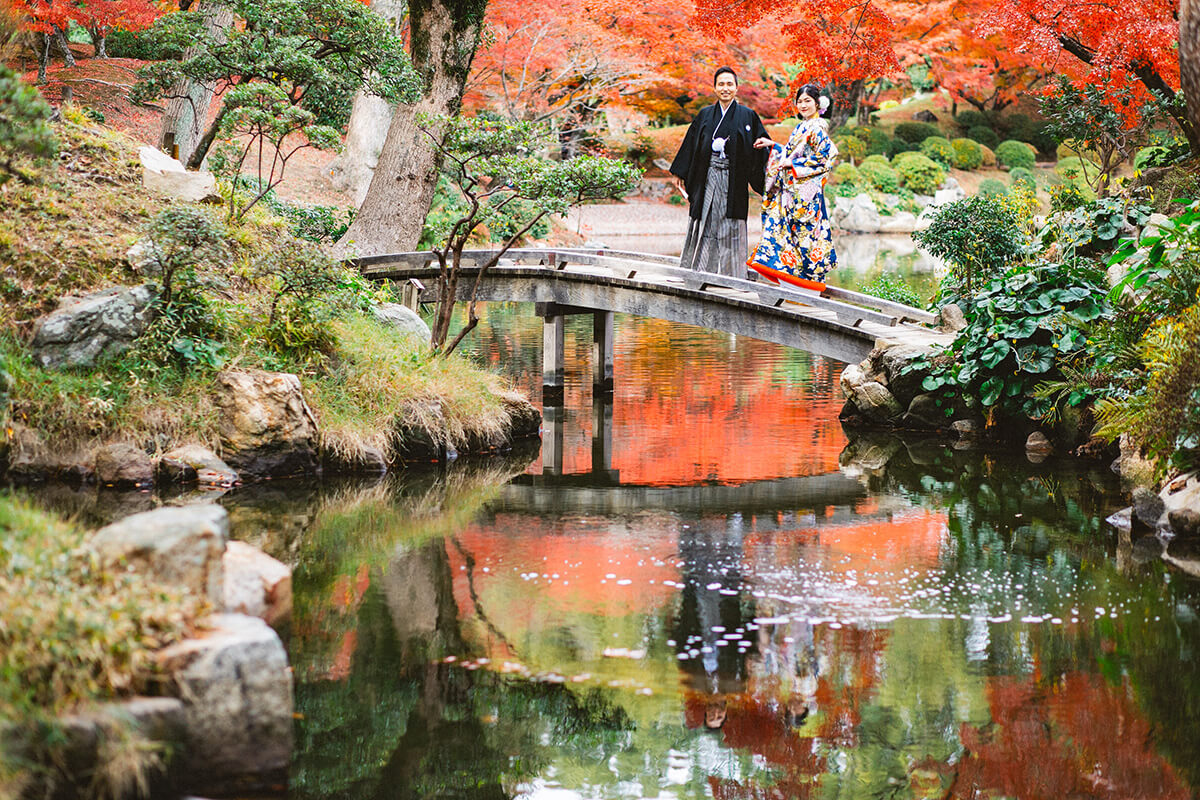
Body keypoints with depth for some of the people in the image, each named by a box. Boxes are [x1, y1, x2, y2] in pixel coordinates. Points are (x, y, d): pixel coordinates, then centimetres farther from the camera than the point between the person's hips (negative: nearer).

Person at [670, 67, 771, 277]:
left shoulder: (747, 116, 2)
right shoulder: (705, 115, 10)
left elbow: (761, 149, 2)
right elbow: (690, 145, 14)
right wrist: (680, 174, 13)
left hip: (733, 180, -2)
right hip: (707, 179, 2)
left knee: (730, 231, -2)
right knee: (705, 226, 3)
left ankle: (731, 278, 2)